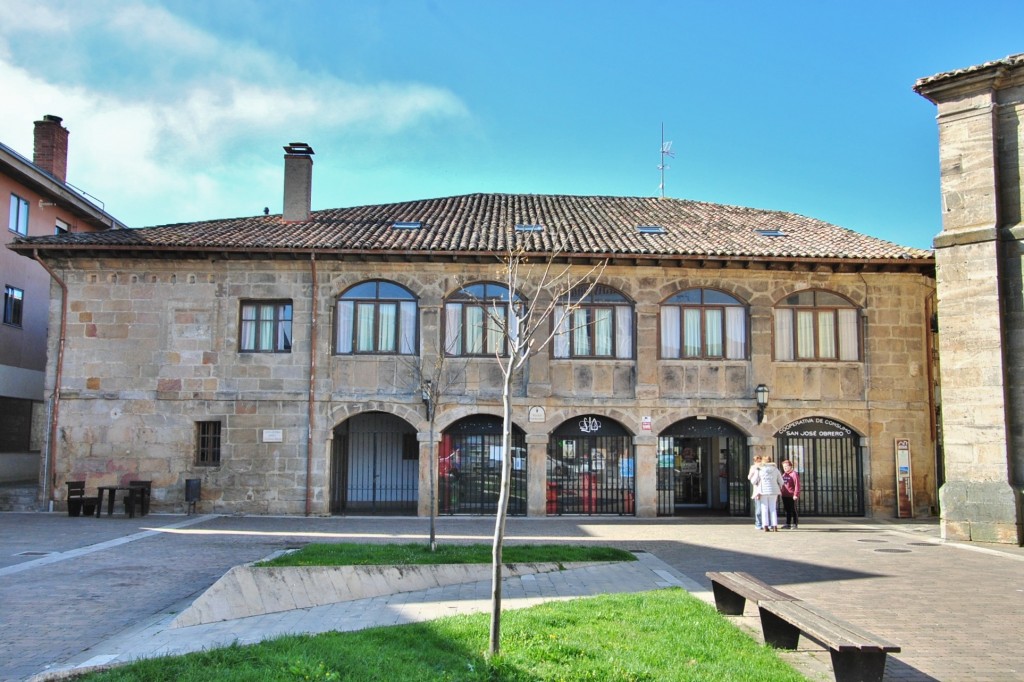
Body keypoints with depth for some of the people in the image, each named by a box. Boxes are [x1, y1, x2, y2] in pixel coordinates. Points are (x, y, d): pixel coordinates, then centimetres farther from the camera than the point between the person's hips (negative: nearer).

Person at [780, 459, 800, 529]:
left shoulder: (794, 474, -11)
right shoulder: (784, 474, 15)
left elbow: (797, 485, -15)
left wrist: (796, 494, -20)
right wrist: (782, 492, 15)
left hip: (792, 496, -7)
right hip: (785, 496, 7)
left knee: (793, 510, 2)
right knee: (787, 510, 12)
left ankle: (794, 524, 10)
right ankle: (787, 524, 17)